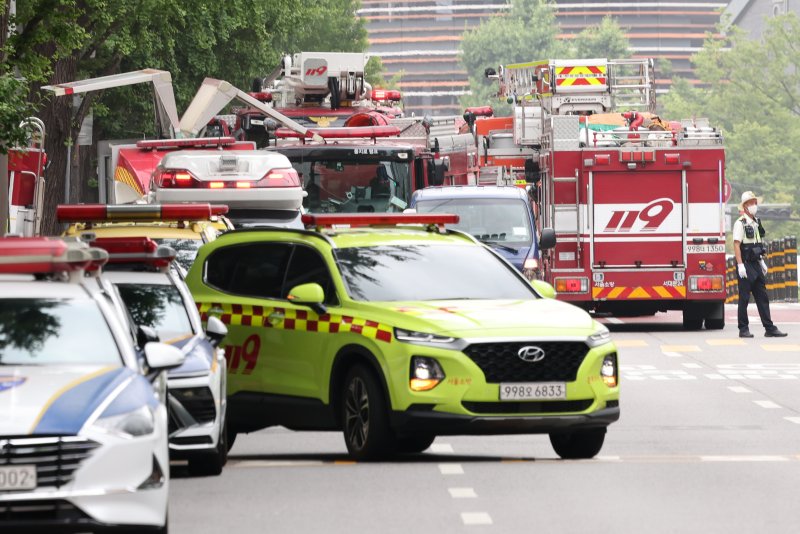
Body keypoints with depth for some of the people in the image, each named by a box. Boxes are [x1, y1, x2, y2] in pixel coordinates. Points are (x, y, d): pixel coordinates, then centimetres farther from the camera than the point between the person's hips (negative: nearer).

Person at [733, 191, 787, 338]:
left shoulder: (756, 222, 14)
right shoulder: (740, 223, -11)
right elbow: (736, 245, -17)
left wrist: (762, 261, 19)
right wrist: (740, 265, -23)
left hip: (756, 264, 8)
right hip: (745, 264, -8)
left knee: (762, 297, 6)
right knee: (744, 298, -2)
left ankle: (769, 328, 7)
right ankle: (743, 329, 3)